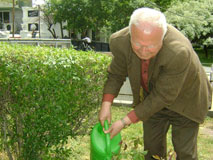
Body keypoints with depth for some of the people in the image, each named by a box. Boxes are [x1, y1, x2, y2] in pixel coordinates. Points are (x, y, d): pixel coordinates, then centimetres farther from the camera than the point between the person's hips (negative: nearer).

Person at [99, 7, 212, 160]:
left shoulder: (179, 52, -41)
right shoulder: (120, 41, -26)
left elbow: (163, 97, -31)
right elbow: (116, 75, -7)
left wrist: (125, 122, -28)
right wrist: (106, 105, -20)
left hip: (184, 99, -4)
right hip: (152, 95, 4)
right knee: (152, 146, 14)